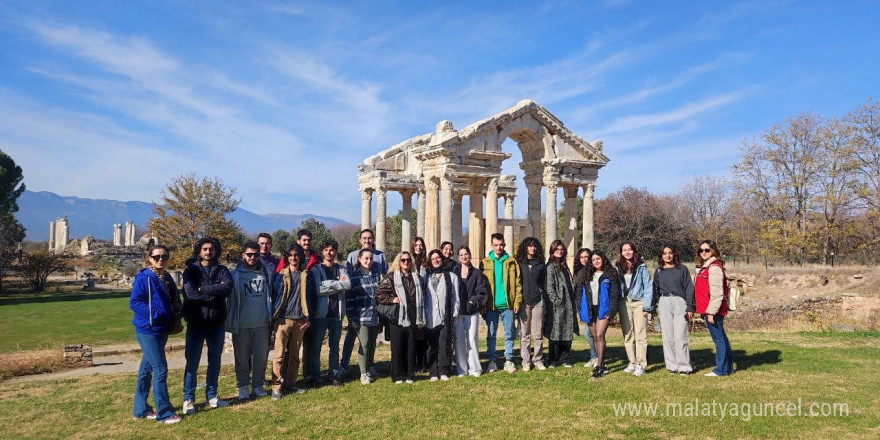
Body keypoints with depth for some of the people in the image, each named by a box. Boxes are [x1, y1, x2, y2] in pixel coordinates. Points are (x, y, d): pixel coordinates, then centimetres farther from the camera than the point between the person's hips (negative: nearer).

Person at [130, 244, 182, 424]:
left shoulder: (166, 278, 11)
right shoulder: (143, 278, -13)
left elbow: (174, 302, 18)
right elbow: (134, 302, -18)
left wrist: (175, 318, 2)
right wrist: (156, 313, -24)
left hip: (162, 330, 8)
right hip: (148, 330, -8)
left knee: (147, 369, 16)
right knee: (160, 370, -6)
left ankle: (141, 409, 26)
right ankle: (164, 413, 2)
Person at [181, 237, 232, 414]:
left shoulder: (222, 270, 4)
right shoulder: (191, 270, -1)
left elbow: (228, 288, -17)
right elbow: (190, 293, -18)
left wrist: (203, 289, -17)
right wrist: (215, 291, -15)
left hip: (217, 323, 3)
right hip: (196, 323, -3)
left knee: (215, 361, 12)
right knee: (192, 362, 3)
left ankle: (212, 396, 25)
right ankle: (188, 400, 15)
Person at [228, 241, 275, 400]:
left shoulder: (267, 272, 6)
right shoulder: (235, 274, -2)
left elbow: (272, 295, 13)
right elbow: (230, 299, -3)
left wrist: (272, 317, 7)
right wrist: (231, 322, -6)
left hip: (262, 323, 2)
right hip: (242, 324, -2)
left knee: (261, 356, 7)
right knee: (242, 357, 7)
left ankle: (258, 385, 20)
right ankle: (243, 386, 21)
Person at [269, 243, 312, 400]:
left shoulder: (306, 275, 10)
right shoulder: (281, 275, 4)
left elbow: (309, 297, 12)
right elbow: (275, 296, 5)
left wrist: (308, 317, 5)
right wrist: (273, 318, -1)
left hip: (299, 320, 2)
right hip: (283, 319, -2)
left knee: (294, 354, 8)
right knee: (279, 354, -6)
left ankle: (290, 383, 17)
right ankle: (276, 387, -2)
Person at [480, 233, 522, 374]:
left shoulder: (511, 262, 4)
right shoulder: (485, 263, 4)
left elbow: (518, 284, 2)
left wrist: (517, 302, -6)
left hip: (508, 305, 0)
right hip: (491, 305, 0)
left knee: (509, 334, 6)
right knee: (491, 335, 7)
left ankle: (508, 361, 14)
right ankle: (491, 361, 15)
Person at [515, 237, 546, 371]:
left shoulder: (541, 265, 11)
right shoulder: (519, 263, 6)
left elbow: (544, 284, 12)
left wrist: (545, 303, 5)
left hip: (537, 301, 1)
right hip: (523, 302, -1)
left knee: (538, 334, 2)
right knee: (524, 334, 1)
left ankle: (538, 360, 11)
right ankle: (526, 361, 8)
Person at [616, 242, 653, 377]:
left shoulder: (641, 267, -1)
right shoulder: (619, 268, 9)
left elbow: (648, 287, -4)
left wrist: (647, 306, -10)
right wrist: (615, 306, 0)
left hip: (639, 302, -4)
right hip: (624, 303, 4)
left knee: (640, 335, -6)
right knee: (627, 335, 7)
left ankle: (641, 365, -3)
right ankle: (632, 363, 16)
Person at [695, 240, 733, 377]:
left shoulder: (714, 268, -13)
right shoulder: (705, 267, 16)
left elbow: (717, 293, -19)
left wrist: (711, 312, -21)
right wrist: (705, 311, 17)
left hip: (713, 311, -10)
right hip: (707, 310, 10)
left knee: (719, 338, -2)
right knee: (720, 338, 16)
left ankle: (721, 369, 6)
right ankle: (728, 367, 26)